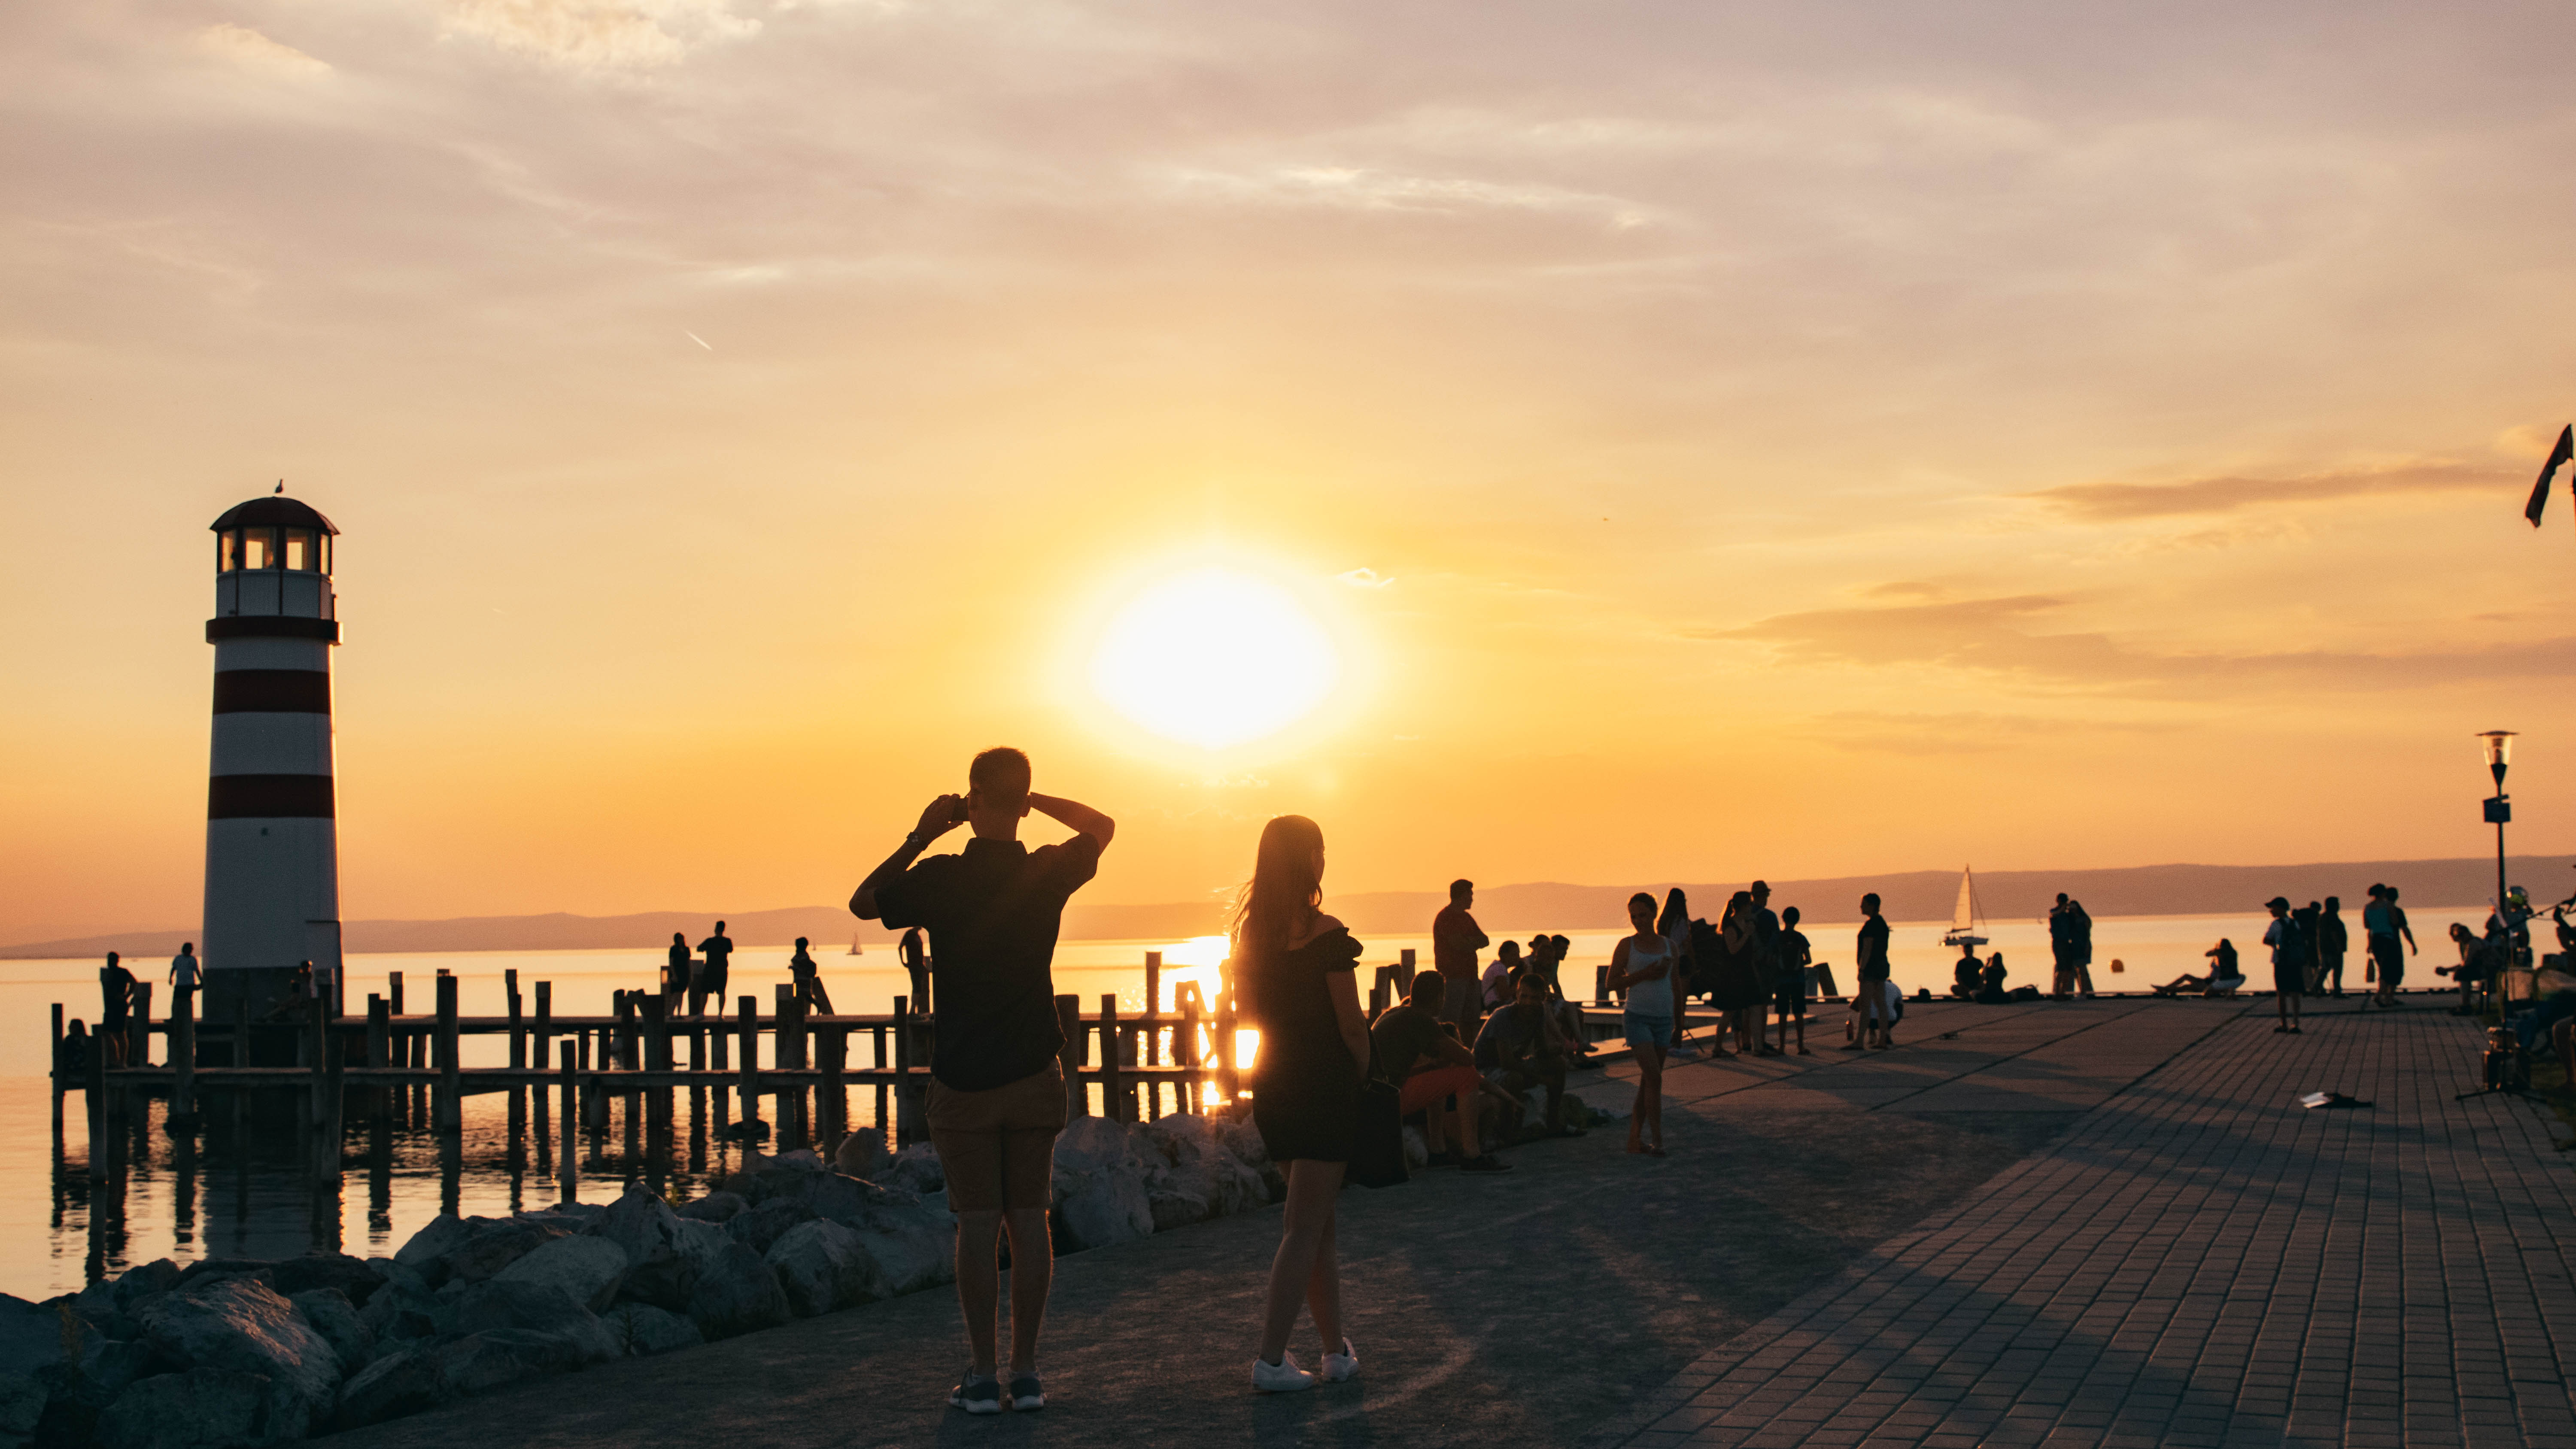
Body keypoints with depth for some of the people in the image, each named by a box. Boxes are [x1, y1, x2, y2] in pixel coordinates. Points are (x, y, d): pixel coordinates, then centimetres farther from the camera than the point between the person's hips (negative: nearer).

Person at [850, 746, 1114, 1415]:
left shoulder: (941, 878, -11)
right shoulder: (1047, 872, -4)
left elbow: (862, 903, 6)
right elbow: (1102, 826, 17)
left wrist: (920, 837, 4)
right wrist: (1030, 797, 12)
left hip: (964, 1078, -2)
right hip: (1034, 1072, 2)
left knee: (978, 1225, 2)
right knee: (1029, 1220, 6)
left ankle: (983, 1375, 3)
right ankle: (1025, 1371, 8)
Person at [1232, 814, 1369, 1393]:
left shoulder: (1250, 932, 5)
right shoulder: (1324, 934, -15)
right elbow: (1352, 1025, -15)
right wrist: (1364, 1075, 1)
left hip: (1271, 1084, 7)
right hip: (1323, 1086, -7)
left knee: (1317, 1220, 16)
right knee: (1305, 1227, -2)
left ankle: (1336, 1349, 19)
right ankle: (1271, 1360, -4)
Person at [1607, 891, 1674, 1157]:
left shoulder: (1669, 946, 11)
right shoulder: (1627, 945, 0)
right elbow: (1612, 983, -1)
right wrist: (1644, 975, -13)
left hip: (1663, 1019, 4)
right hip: (1638, 1016, -4)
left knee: (1648, 1081, 5)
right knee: (1653, 1077, -15)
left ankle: (1635, 1137, 13)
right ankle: (1656, 1139, -13)